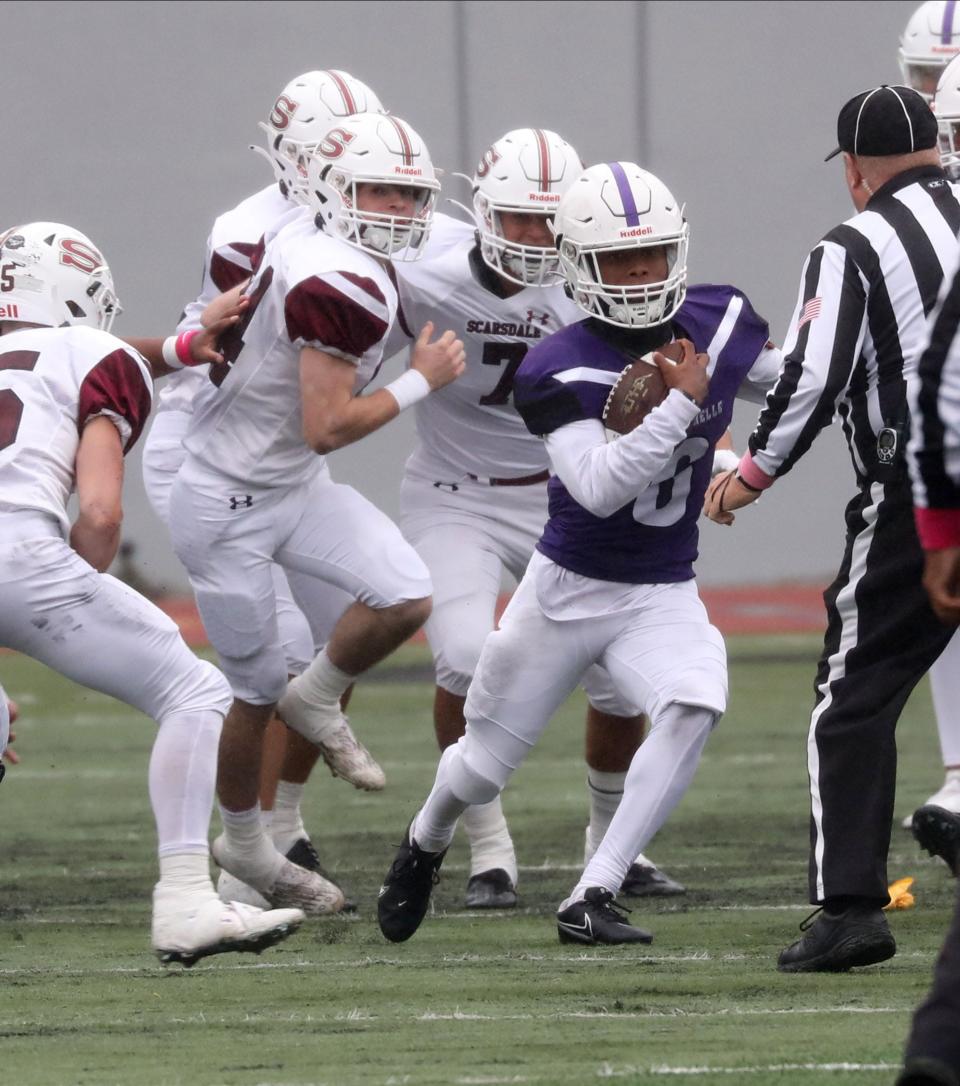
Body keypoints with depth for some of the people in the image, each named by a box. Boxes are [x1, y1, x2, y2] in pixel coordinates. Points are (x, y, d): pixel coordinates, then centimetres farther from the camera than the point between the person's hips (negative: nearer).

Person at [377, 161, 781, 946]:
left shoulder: (719, 326, -6)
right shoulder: (564, 371, -22)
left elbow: (786, 386, 14)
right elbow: (600, 488, -32)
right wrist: (678, 404, -34)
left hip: (665, 594, 3)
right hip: (570, 587, -3)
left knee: (694, 706, -29)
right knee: (485, 764, 12)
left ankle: (593, 898, -23)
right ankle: (424, 847, 49)